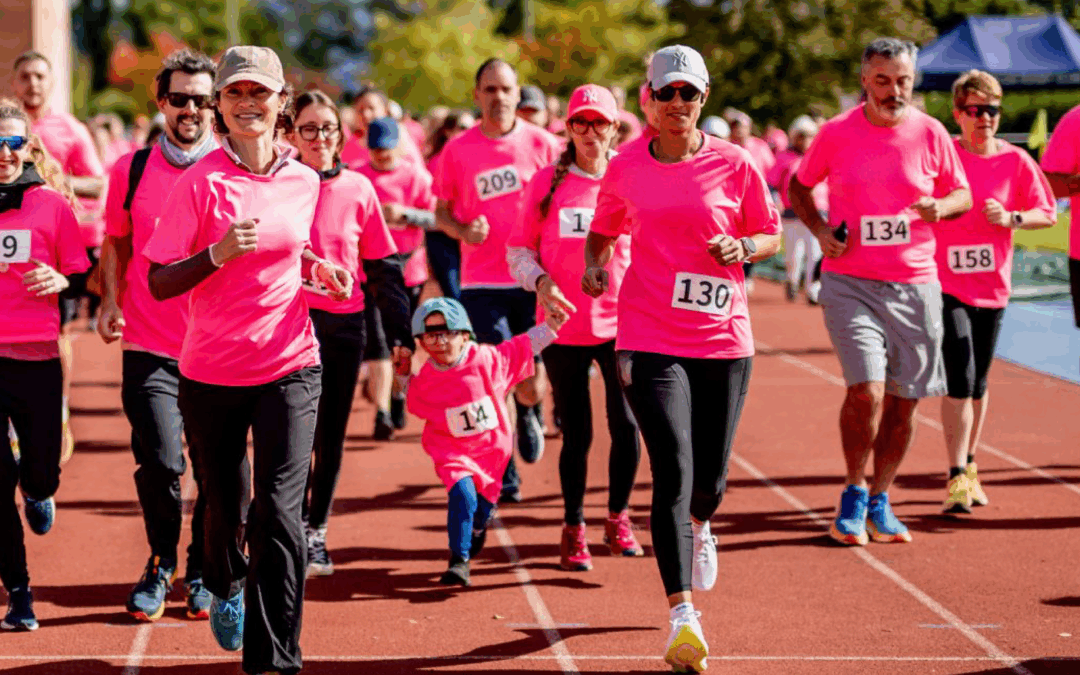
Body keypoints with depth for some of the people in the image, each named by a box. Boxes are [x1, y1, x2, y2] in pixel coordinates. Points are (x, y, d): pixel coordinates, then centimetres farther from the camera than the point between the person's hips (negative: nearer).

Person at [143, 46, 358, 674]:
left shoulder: (305, 182, 4)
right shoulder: (201, 181, -8)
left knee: (280, 511, -10)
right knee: (223, 504, 13)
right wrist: (219, 253, -24)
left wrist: (318, 268, 1)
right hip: (211, 372, -1)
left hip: (290, 367, 1)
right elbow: (160, 283, -8)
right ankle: (226, 584, 48)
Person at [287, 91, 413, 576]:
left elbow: (382, 264, 9)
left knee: (330, 438, 8)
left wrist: (399, 332, 6)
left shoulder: (358, 189, 4)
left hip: (345, 324, 2)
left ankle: (316, 533, 19)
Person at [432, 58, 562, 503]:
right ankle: (502, 476, 8)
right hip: (482, 282, -1)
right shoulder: (457, 151, 1)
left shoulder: (543, 144, 1)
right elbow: (441, 212, 9)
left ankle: (527, 413, 40)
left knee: (532, 385, 2)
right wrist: (463, 231, -12)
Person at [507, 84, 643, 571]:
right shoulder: (546, 183, 3)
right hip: (564, 327, 0)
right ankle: (573, 528, 20)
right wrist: (540, 281, -11)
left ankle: (617, 519, 14)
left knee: (626, 424, -8)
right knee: (576, 433, 4)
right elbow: (518, 250, 7)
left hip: (622, 325, 0)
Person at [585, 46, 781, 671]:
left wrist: (742, 248, -12)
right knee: (673, 471, -15)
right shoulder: (625, 168, 3)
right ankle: (683, 613, -16)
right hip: (650, 338, -1)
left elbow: (772, 234, 9)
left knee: (710, 479, 10)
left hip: (724, 338, 1)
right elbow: (603, 230, 18)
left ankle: (698, 527, 50)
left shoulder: (734, 164, 0)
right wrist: (595, 263, -4)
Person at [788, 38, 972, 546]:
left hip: (915, 284, 2)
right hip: (850, 283, -2)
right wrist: (820, 229, -5)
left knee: (903, 401, 6)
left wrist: (940, 207, -11)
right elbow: (799, 186, 12)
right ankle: (854, 492, 5)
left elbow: (963, 194, 12)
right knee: (866, 390, -17)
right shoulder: (836, 133, -3)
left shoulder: (930, 133, 1)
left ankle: (880, 500, 26)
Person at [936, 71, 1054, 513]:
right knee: (960, 378, -14)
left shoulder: (1015, 161, 1)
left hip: (992, 287, 3)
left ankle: (969, 466, 29)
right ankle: (957, 477, -10)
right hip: (946, 284, -3)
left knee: (978, 382, 13)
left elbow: (1048, 214, 4)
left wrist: (1012, 218, -11)